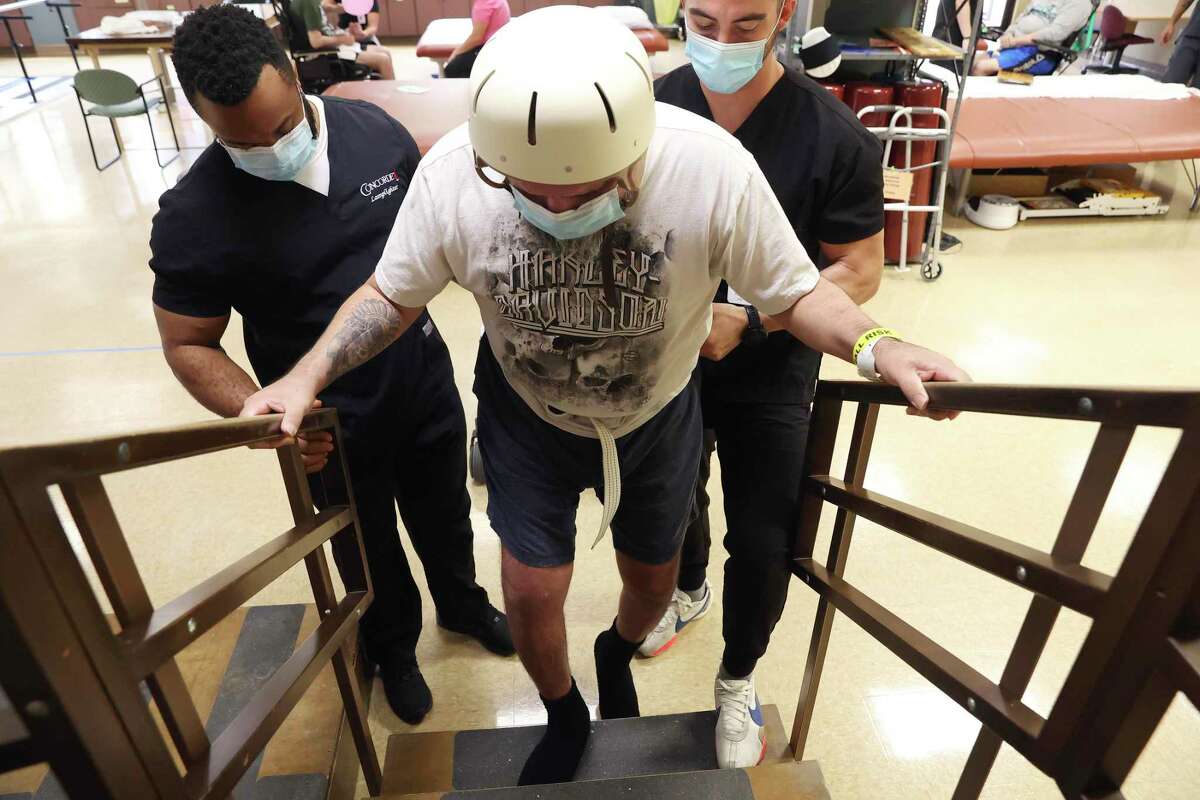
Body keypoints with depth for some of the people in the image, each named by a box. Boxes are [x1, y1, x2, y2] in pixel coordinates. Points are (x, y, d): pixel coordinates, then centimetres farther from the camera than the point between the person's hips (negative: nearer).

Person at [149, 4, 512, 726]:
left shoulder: (374, 130, -12)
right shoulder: (192, 218, -23)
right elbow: (190, 345, -12)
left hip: (427, 381, 3)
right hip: (332, 427, -3)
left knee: (445, 514, 26)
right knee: (370, 551, 21)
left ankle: (462, 601, 58)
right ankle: (394, 648, 53)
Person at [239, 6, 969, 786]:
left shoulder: (714, 168, -32)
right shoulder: (452, 173, -27)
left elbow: (795, 291, -17)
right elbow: (396, 293, -10)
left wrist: (876, 345, -34)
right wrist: (309, 375, -21)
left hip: (658, 419, 1)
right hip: (527, 419, 0)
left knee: (652, 581, 19)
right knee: (532, 594, 5)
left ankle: (617, 655, 59)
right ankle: (565, 717, 42)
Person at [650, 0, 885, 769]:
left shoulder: (833, 135, -19)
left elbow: (861, 270, -13)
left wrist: (749, 322, -25)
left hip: (770, 372, -2)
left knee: (762, 543, 6)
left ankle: (738, 679, 35)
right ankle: (689, 590, 58)